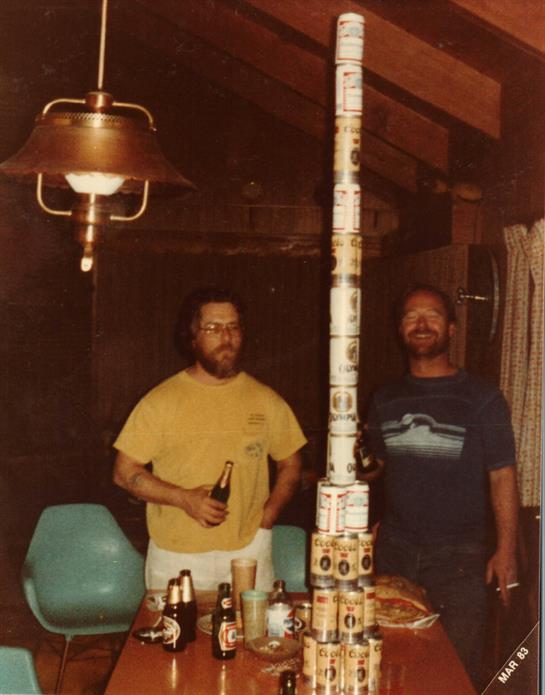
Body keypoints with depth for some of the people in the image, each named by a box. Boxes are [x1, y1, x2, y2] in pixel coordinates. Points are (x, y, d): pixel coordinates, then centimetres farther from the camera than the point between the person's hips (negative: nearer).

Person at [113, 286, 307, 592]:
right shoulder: (161, 401, -3)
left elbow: (291, 466, 12)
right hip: (176, 557, -1)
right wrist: (184, 498, -14)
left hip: (249, 550, 2)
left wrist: (266, 518, -2)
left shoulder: (266, 400, 3)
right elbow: (125, 472, -2)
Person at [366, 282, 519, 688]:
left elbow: (502, 476, -6)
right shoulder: (386, 400, 8)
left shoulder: (482, 399, -5)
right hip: (394, 550, 4)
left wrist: (506, 550, -10)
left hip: (459, 555, -3)